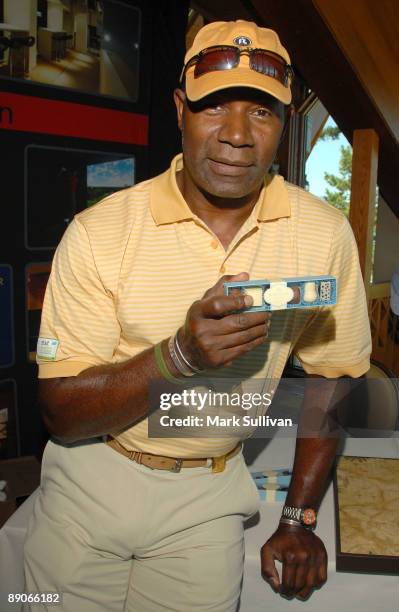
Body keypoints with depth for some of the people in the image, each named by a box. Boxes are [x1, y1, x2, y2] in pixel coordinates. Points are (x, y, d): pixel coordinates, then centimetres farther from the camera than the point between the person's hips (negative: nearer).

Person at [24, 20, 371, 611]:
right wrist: (181, 353, -32)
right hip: (90, 480, 0)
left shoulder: (324, 235, -11)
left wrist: (298, 521, 2)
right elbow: (61, 413, -16)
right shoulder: (99, 233, -17)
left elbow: (331, 377, 0)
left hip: (209, 495, 1)